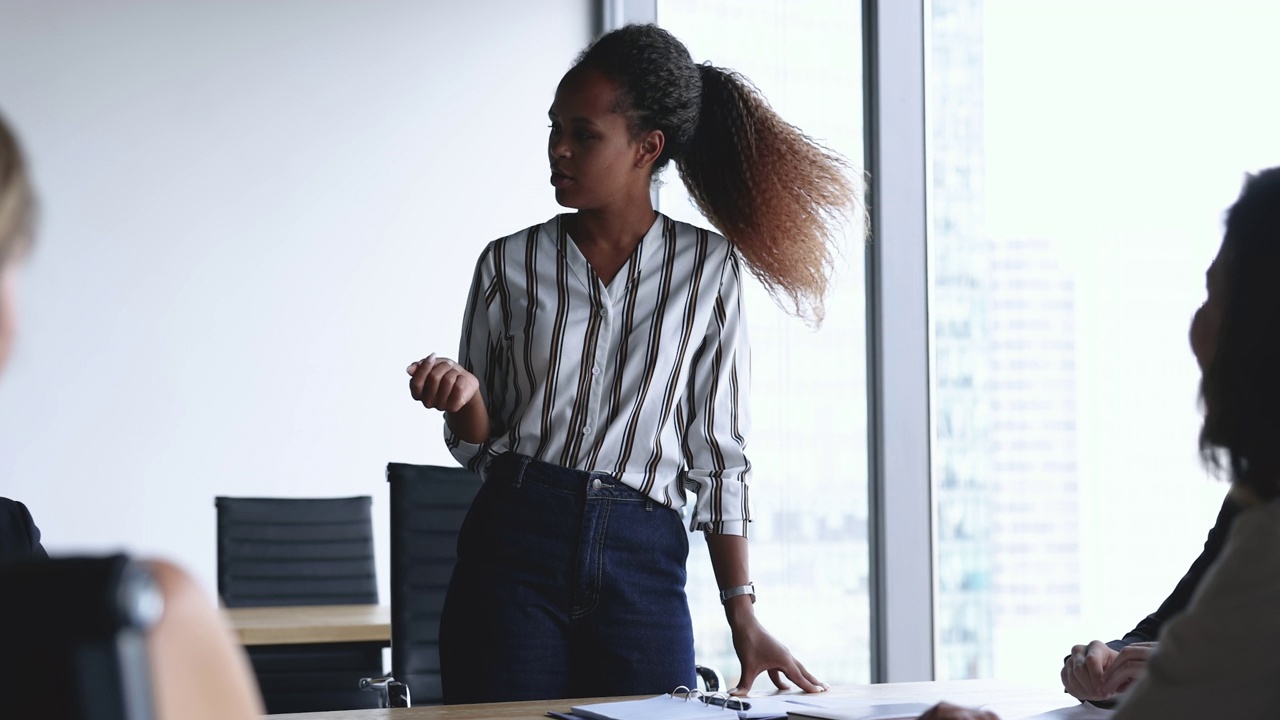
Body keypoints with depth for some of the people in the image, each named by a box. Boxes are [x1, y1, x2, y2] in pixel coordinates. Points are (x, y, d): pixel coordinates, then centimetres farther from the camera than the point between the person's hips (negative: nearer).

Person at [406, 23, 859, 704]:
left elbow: (717, 453, 6)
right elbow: (477, 444, 11)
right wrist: (463, 394, -12)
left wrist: (743, 616, 2)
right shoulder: (510, 263, 6)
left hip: (643, 569, 0)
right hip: (515, 547, 0)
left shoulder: (708, 268, 5)